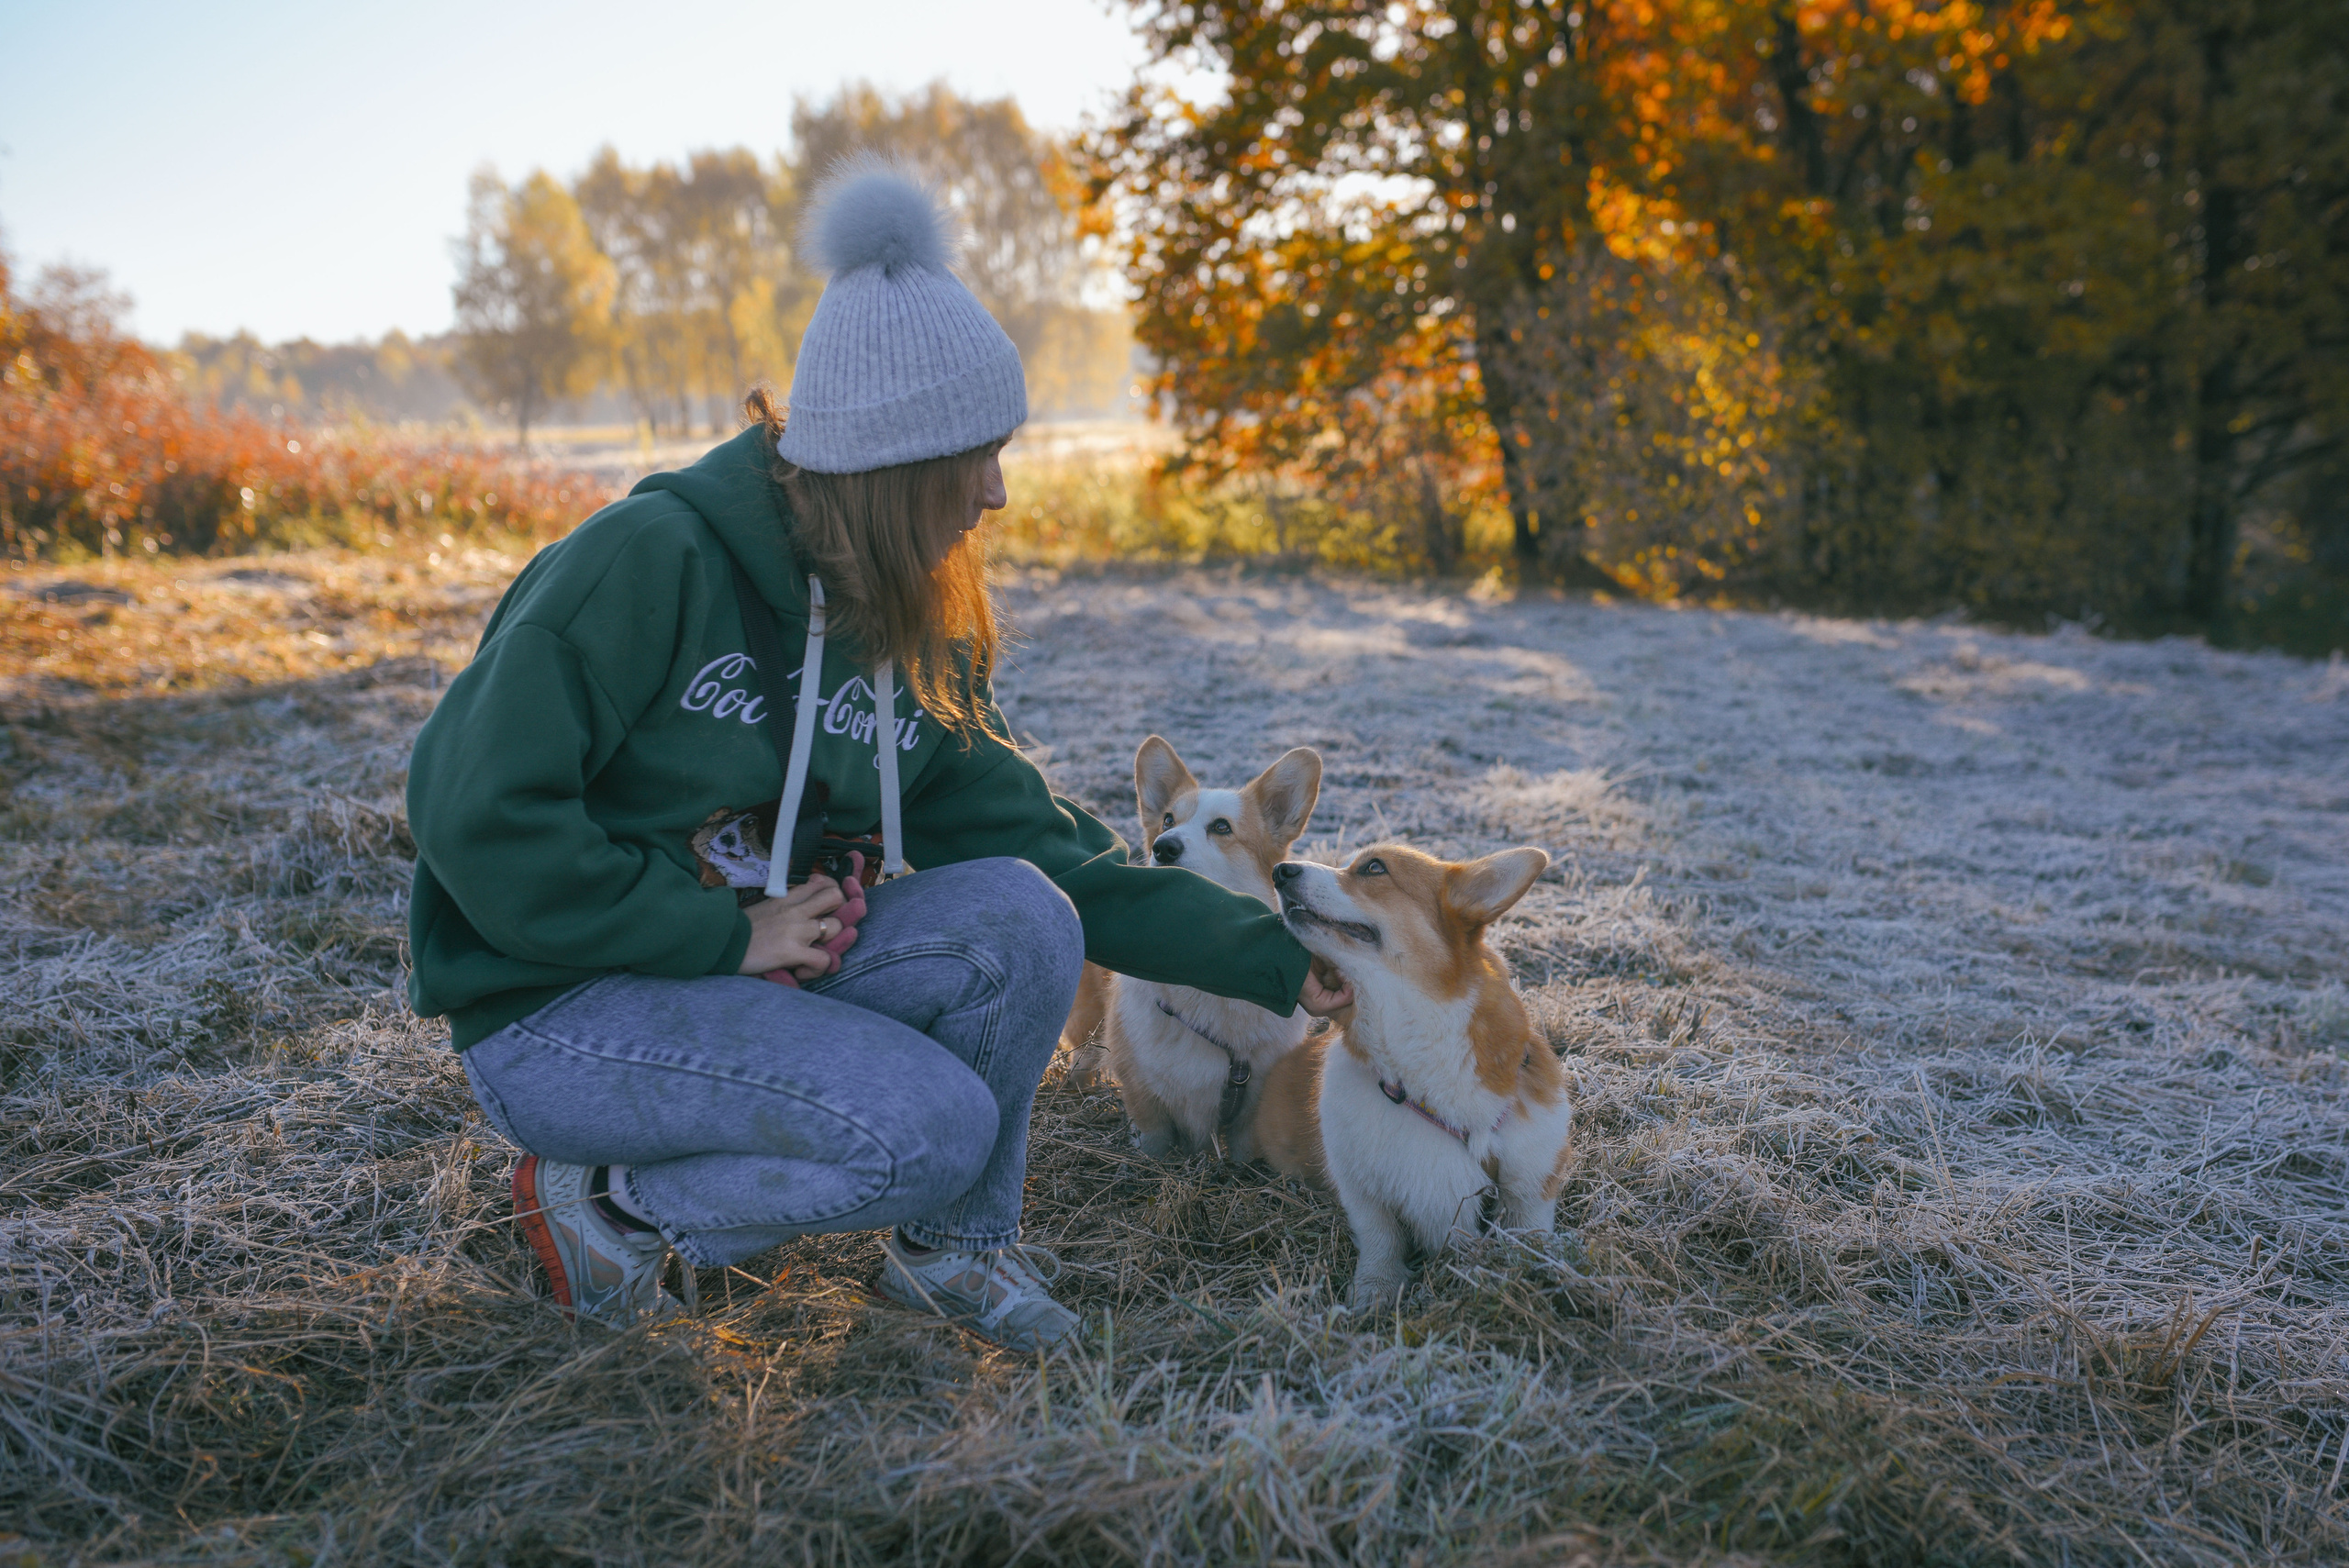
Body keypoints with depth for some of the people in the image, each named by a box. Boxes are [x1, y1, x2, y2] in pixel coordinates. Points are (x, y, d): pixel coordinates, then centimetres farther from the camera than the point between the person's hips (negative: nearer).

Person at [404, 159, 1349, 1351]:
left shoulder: (917, 648, 3)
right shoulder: (650, 559, -18)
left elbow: (1048, 850, 3)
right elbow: (477, 812, -22)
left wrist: (1277, 963, -2)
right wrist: (726, 931, -21)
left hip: (756, 973, 6)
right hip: (554, 1010, -6)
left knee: (1019, 915, -17)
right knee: (934, 1123, -25)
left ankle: (952, 1245, 4)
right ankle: (610, 1201, -2)